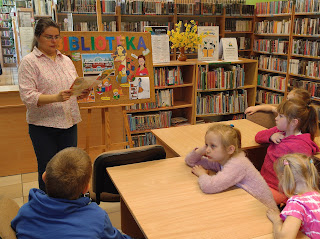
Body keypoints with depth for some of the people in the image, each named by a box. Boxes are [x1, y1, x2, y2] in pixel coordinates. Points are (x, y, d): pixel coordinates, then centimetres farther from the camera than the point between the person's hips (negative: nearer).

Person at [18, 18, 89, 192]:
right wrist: (56, 97, -27)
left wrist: (82, 93, -7)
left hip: (69, 122, 5)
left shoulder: (66, 60, 13)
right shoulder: (29, 62, -4)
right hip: (43, 126, -5)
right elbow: (27, 96, -14)